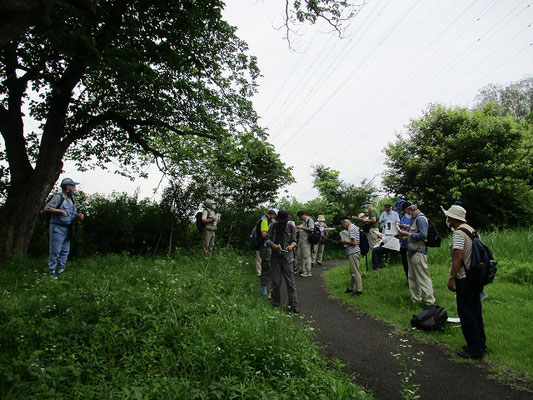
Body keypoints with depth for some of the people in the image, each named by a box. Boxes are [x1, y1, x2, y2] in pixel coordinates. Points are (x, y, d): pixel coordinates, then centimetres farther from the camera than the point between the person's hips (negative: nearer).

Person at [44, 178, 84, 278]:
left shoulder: (71, 199, 17)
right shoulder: (58, 197, -8)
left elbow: (73, 214, 24)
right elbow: (47, 208, -16)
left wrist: (78, 215, 2)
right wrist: (60, 211, -22)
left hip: (67, 229, 8)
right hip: (58, 228, -8)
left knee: (65, 251, 11)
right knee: (55, 250, -4)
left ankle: (60, 269, 21)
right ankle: (52, 271, 7)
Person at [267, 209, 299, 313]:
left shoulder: (291, 226, -4)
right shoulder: (273, 225, -3)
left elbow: (294, 241, 4)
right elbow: (268, 238, 4)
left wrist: (292, 245, -18)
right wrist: (273, 244, -15)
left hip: (287, 256, -1)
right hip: (276, 256, 1)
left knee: (290, 281, -2)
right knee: (275, 281, 8)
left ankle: (294, 304, 6)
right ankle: (275, 302, 24)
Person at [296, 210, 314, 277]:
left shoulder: (310, 220, -7)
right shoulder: (304, 221, 20)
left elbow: (311, 229, -18)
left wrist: (301, 227, -16)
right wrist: (299, 230, 11)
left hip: (306, 242, -9)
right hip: (301, 241, 10)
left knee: (306, 256, -7)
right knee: (300, 256, 13)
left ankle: (308, 272, -2)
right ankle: (302, 270, 24)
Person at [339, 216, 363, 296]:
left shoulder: (351, 228, -16)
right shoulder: (353, 227, 16)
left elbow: (354, 243, -22)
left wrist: (344, 242, -10)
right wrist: (345, 242, 13)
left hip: (354, 253, -11)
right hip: (353, 253, 11)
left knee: (355, 272, -3)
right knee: (352, 271, 17)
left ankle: (359, 290, 4)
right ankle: (350, 288, 28)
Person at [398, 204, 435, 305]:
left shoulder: (421, 218, -15)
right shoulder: (414, 218, 15)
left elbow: (423, 235, -23)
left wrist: (408, 234, -17)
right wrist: (404, 235, 9)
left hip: (419, 252, -10)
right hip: (412, 252, 10)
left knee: (423, 278, -4)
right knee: (412, 277, 16)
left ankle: (430, 300, 4)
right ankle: (415, 298, 26)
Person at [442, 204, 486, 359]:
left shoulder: (459, 233, -18)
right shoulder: (472, 230, 11)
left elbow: (458, 257, -23)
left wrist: (451, 278, -18)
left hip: (465, 278, -9)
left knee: (466, 314, 1)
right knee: (476, 311, 19)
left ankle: (474, 350, 9)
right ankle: (481, 343, 30)